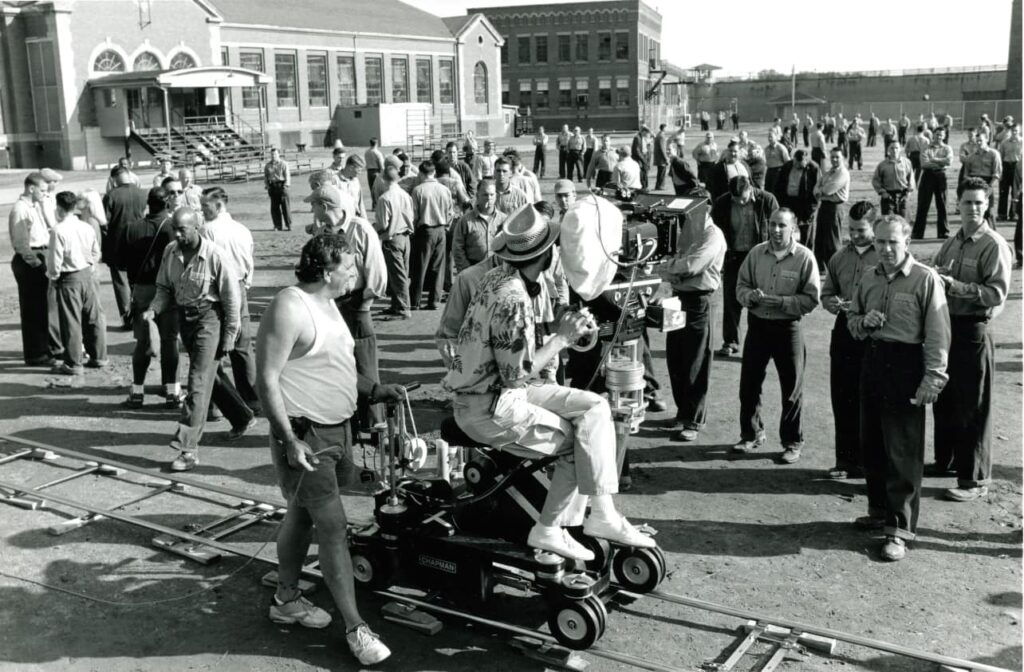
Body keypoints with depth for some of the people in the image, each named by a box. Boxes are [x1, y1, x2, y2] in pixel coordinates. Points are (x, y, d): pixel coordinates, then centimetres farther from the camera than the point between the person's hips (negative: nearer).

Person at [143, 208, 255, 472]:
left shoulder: (216, 256, -17)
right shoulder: (170, 252, 1)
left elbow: (231, 300, -12)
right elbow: (165, 288, 12)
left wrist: (228, 338, -11)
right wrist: (153, 309, -8)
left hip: (209, 318, -7)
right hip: (184, 318, 7)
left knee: (199, 382, -11)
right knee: (211, 375, 19)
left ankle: (188, 448, -10)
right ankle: (243, 418, 40)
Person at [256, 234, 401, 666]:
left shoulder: (326, 304, 10)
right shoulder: (290, 307, -19)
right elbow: (267, 380, -20)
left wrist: (377, 391, 11)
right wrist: (289, 440, -23)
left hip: (337, 428, 9)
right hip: (306, 434, -9)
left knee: (301, 515, 20)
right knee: (334, 528, -7)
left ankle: (286, 599, 35)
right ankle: (355, 628, 1)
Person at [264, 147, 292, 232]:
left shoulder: (283, 164, 4)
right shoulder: (267, 165, 14)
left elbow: (287, 175, -1)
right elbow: (265, 176, 16)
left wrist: (286, 184, -12)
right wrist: (266, 185, 4)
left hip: (281, 186, -4)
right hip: (272, 186, 4)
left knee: (285, 206, -5)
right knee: (274, 207, 3)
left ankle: (288, 225, 1)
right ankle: (278, 225, 10)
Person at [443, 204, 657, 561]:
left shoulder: (500, 277, 6)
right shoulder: (513, 299, -24)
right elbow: (517, 373, -23)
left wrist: (564, 331, 3)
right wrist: (561, 338, -15)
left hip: (498, 389, 9)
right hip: (489, 408, -9)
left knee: (594, 407, 2)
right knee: (577, 442, -4)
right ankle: (548, 530, 7)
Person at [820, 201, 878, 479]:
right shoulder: (840, 257, 12)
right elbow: (826, 292, 20)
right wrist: (832, 303, -1)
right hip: (844, 330, 6)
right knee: (842, 398, 9)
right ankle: (846, 459, 20)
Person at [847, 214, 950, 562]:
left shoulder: (925, 279, -10)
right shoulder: (869, 278, 10)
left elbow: (937, 333, -12)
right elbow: (852, 316, 22)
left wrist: (933, 377, -17)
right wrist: (863, 321, -1)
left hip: (905, 365, -7)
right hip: (872, 360, 7)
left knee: (903, 449, -4)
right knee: (871, 443, 15)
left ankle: (899, 529, 2)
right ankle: (880, 510, 32)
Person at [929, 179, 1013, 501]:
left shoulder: (994, 246, -11)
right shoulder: (952, 243, 10)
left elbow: (997, 294, -20)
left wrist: (954, 285, -27)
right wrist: (933, 276, -6)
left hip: (973, 331, -7)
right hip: (946, 326, 7)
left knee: (973, 408, -1)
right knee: (943, 399, 18)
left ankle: (974, 479, 9)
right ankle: (945, 459, 36)